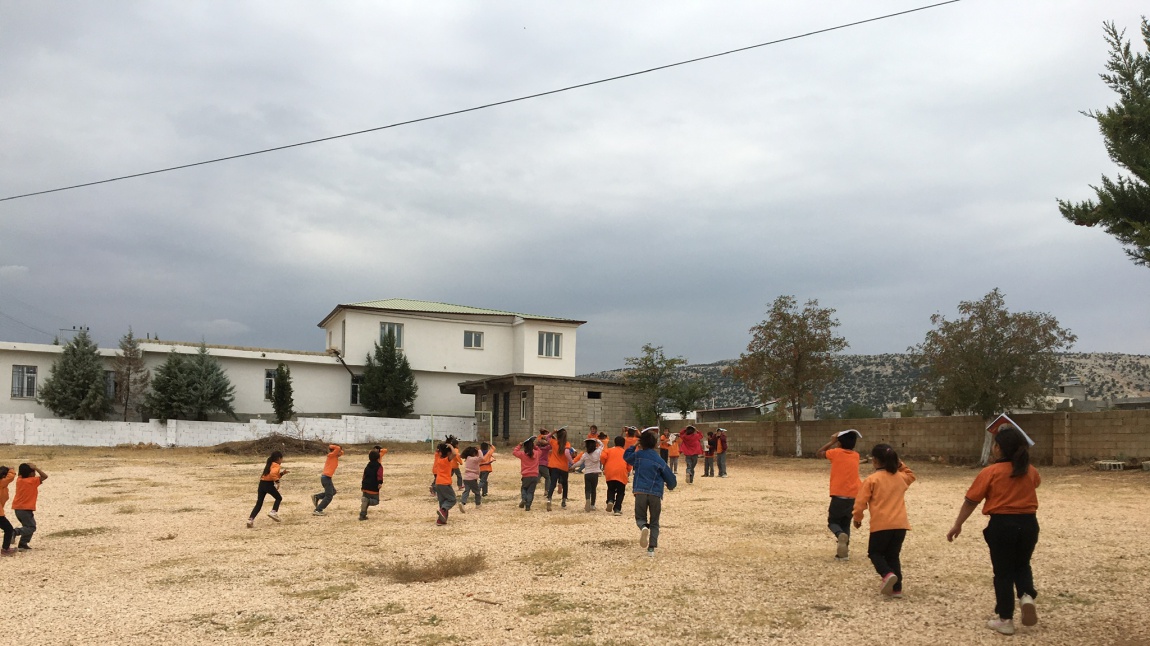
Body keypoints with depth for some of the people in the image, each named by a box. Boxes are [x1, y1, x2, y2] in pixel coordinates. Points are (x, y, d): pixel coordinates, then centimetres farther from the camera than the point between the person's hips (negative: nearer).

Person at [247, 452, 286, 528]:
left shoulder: (270, 464, 22)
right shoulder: (277, 466, -5)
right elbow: (272, 474, -25)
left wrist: (282, 474, 20)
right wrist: (277, 481, -18)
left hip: (262, 483, 7)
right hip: (269, 484, -7)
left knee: (259, 503, 8)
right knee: (279, 498, 14)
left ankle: (250, 519, -3)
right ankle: (273, 512, -4)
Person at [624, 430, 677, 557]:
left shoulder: (637, 455, 4)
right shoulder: (659, 461, 0)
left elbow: (626, 456, 26)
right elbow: (670, 477, 7)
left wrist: (634, 446, 29)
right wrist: (671, 486, 28)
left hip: (640, 492, 0)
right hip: (656, 494, 0)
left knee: (640, 517, 15)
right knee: (654, 522, 14)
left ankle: (643, 527, -22)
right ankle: (651, 548, 2)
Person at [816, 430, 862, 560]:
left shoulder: (836, 452, -5)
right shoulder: (856, 455, 7)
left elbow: (818, 454, 10)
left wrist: (832, 442, 13)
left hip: (839, 495, -4)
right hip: (853, 496, 4)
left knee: (832, 521, 11)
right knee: (846, 523, 20)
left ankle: (841, 535, -23)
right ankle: (843, 551, 11)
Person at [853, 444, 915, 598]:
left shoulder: (872, 479, -5)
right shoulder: (901, 477, 11)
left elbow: (860, 501, -5)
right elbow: (911, 475, 37)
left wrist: (857, 518, 10)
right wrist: (900, 465, 24)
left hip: (881, 525, -5)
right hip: (900, 524, 5)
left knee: (875, 553, 12)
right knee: (893, 555, 16)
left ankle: (888, 574, -15)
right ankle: (897, 588, 11)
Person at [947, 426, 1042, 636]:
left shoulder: (990, 472, -11)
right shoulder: (1030, 471, 3)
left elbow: (971, 501, -7)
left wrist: (957, 525, 3)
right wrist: (1023, 458, 27)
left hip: (1002, 524, -4)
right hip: (1028, 523, 4)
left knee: (1003, 572, 8)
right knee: (1022, 565, 25)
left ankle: (1005, 620, 13)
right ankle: (1027, 595, -3)